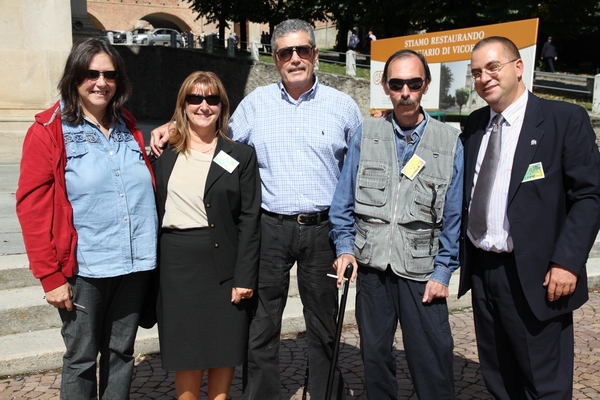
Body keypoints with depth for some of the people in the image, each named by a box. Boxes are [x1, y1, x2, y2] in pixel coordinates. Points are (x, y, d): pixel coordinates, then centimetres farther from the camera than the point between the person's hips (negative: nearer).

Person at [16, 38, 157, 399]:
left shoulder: (128, 128, 10)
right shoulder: (48, 132, -4)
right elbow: (31, 207, -8)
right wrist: (50, 276, -10)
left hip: (134, 265, 4)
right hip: (84, 270, -4)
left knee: (121, 354, 16)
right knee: (81, 359, 9)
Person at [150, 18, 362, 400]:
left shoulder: (342, 105, 3)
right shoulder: (255, 103, 6)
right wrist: (174, 127, 2)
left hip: (322, 228, 0)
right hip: (270, 227, 1)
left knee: (324, 326, 13)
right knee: (261, 325, 7)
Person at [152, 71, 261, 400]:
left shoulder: (241, 156, 1)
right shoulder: (164, 156, 6)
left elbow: (250, 220, -3)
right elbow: (154, 214, 8)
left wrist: (244, 276, -9)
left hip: (224, 264, -1)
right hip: (177, 265, 1)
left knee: (224, 349, 9)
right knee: (186, 352, 8)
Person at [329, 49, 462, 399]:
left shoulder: (450, 142, -1)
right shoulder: (365, 135, 3)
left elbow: (454, 216, 1)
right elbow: (344, 201, 7)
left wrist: (442, 272, -3)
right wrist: (345, 248, -2)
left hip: (421, 270, -2)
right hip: (371, 266, 2)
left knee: (433, 360, 1)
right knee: (375, 355, 14)